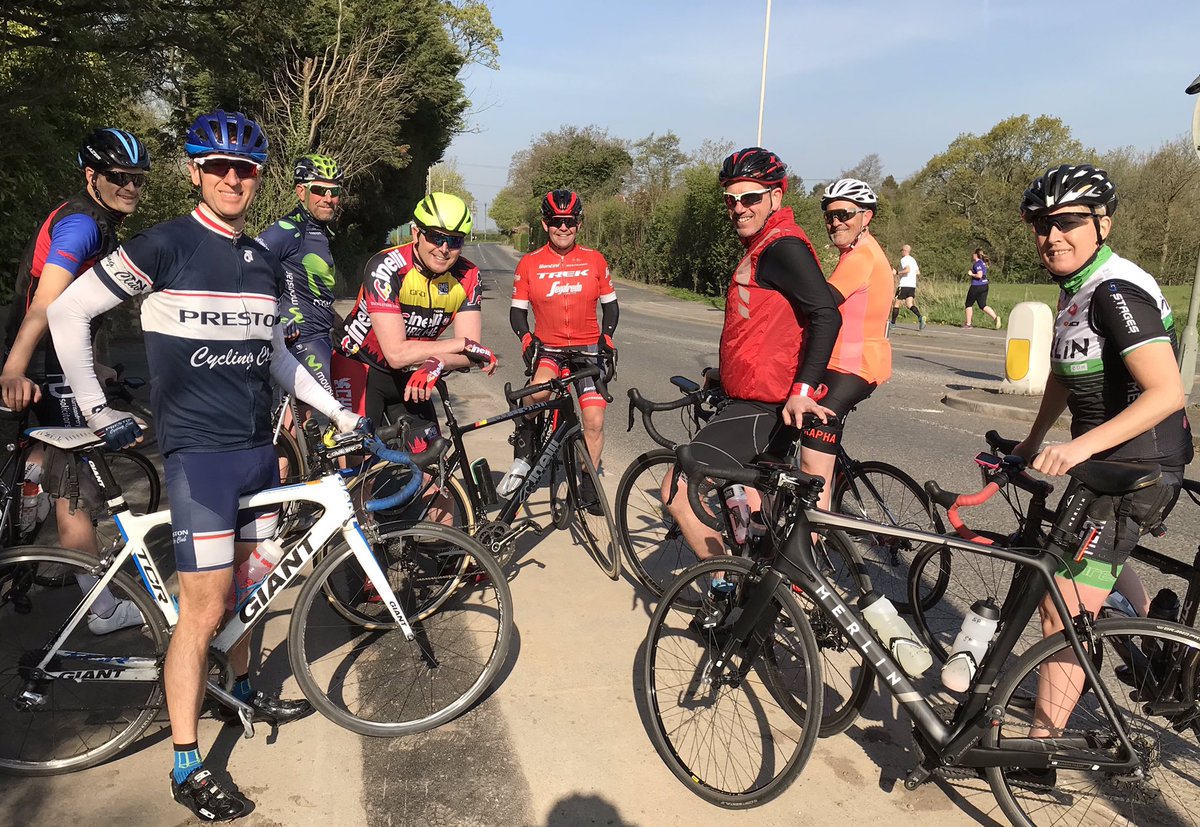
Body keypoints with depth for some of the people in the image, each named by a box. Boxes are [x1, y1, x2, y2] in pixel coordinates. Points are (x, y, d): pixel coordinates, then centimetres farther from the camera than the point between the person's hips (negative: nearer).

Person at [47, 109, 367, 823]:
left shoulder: (266, 263, 10)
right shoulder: (165, 246, -9)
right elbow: (68, 312, -5)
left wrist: (340, 412, 16)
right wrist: (98, 411, -7)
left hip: (257, 447, 6)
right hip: (199, 450, -6)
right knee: (204, 606, -5)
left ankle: (241, 690, 41)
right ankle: (187, 768, 8)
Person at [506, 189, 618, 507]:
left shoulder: (594, 260, 2)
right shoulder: (529, 263, 0)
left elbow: (610, 304, 10)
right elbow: (518, 310, 5)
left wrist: (606, 336, -6)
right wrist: (526, 337, -13)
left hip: (588, 348, 1)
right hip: (548, 348, -1)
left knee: (594, 420, -4)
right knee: (538, 391, -33)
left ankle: (588, 483, 15)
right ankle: (525, 434, -2)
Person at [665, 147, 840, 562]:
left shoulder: (783, 247, -15)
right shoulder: (763, 247, 17)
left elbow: (827, 315, -25)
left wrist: (801, 390, -32)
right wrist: (727, 370, 31)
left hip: (762, 406, -11)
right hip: (759, 399, 11)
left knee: (677, 491, -10)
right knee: (754, 508, 23)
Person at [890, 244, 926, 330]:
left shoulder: (904, 259, -7)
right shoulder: (913, 260, 18)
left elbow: (907, 270, -23)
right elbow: (918, 272, 18)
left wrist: (897, 272, -15)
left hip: (904, 285, -8)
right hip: (913, 285, 8)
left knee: (896, 303, 3)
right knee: (909, 304, 2)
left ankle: (893, 323, 8)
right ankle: (920, 317, -23)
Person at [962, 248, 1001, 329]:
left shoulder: (977, 263, -15)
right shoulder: (983, 262, 13)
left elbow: (979, 275, -26)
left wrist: (971, 274, -11)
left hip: (976, 286, -8)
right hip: (984, 286, 8)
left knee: (968, 304, 8)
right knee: (983, 305, 8)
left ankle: (968, 324, 13)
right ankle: (995, 317, -13)